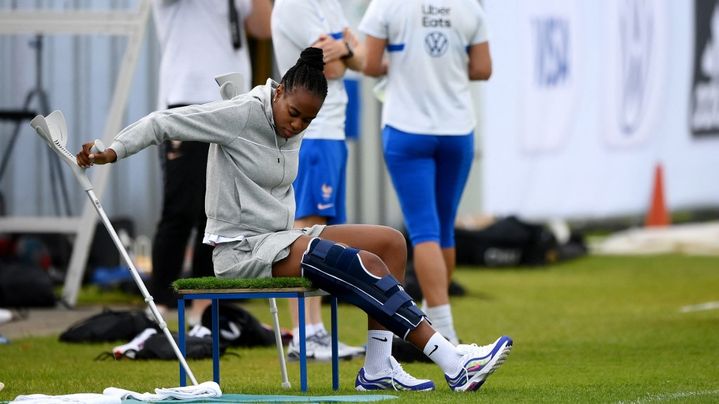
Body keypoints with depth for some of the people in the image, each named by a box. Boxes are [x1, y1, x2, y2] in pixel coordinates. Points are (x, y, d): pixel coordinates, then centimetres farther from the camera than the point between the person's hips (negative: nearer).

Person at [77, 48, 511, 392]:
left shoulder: (294, 131, 10)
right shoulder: (242, 114, -13)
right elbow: (164, 122, -14)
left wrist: (292, 239, 12)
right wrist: (114, 150, -25)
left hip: (279, 239, 9)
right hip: (240, 250, -9)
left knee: (391, 242, -4)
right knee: (365, 264, -25)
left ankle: (378, 367, -11)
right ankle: (451, 362, -28)